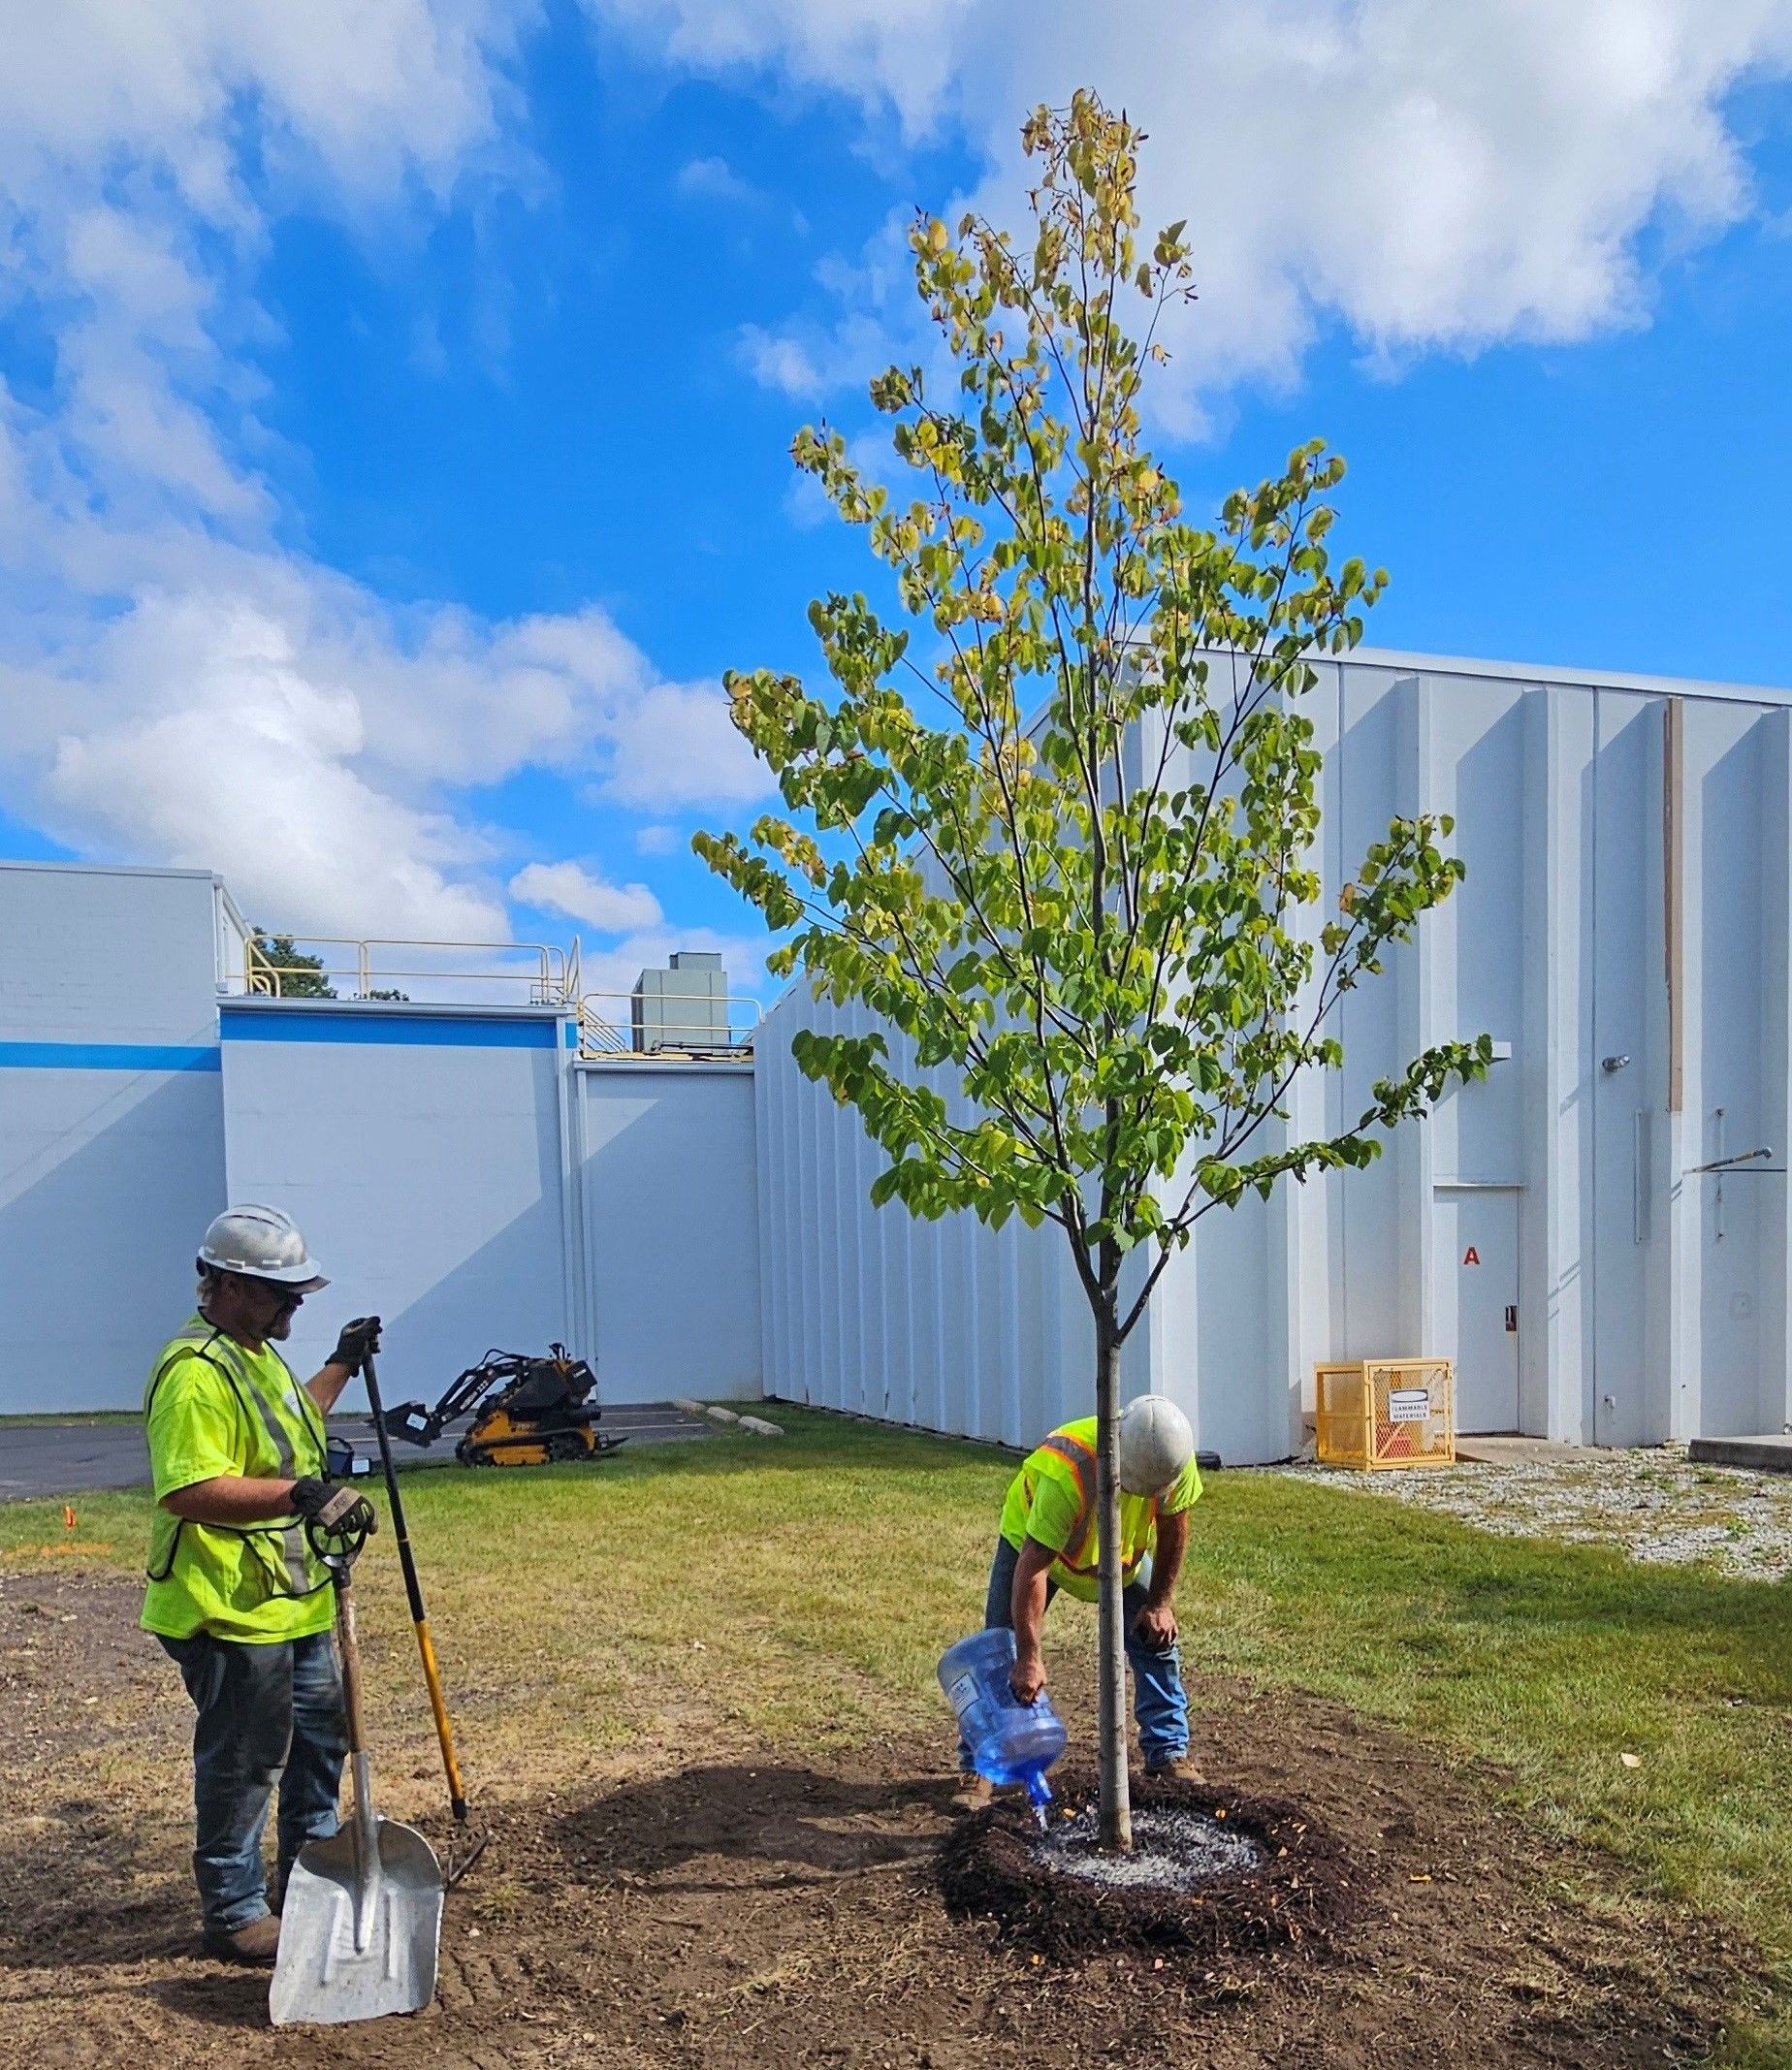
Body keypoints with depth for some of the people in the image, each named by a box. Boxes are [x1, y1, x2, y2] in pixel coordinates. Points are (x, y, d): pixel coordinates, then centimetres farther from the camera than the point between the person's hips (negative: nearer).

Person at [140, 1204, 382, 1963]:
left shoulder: (257, 1354, 11)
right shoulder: (195, 1372, -23)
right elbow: (188, 1491, -32)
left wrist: (341, 1366, 28)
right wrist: (301, 1494, -36)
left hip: (292, 1601, 11)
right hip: (232, 1614, -11)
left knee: (321, 1736, 21)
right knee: (241, 1765, 3)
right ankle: (234, 1915, 20)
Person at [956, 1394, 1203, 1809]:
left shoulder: (1173, 1456, -31)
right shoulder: (1067, 1472, -46)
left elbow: (1173, 1526, -11)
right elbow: (1033, 1566, -43)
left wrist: (1160, 1601, -8)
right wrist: (1029, 1657, -43)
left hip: (1125, 1550, 4)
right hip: (1032, 1539, -4)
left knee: (1157, 1636, 0)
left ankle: (1168, 1751, 15)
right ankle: (977, 1767, 2)